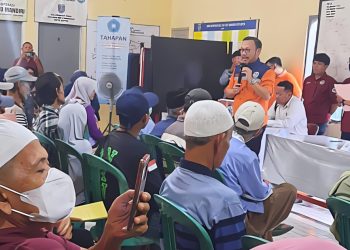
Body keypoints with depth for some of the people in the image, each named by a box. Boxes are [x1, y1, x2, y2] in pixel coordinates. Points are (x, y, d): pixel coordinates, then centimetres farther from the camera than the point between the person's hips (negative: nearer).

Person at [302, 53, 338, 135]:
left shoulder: (330, 81, -7)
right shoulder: (307, 80, 12)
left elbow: (335, 101, -6)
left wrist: (328, 115, 0)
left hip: (319, 122, -5)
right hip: (304, 119, 5)